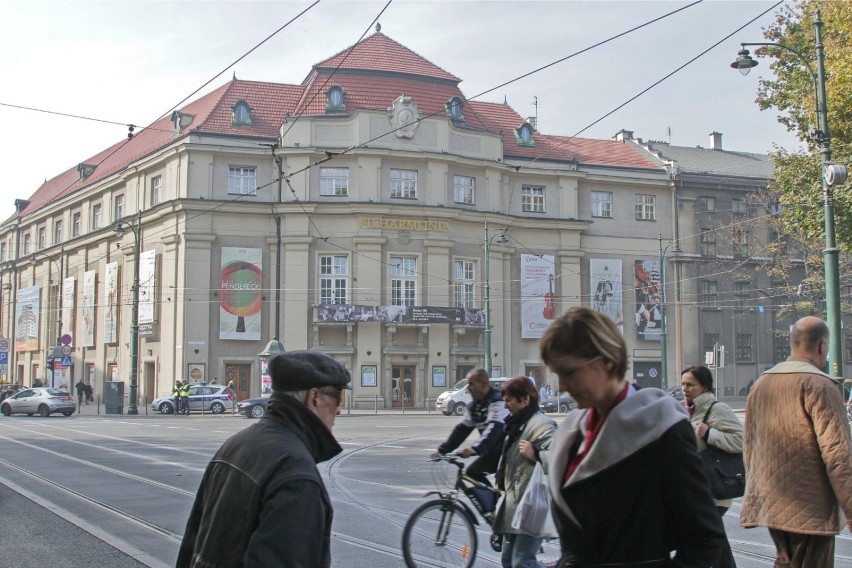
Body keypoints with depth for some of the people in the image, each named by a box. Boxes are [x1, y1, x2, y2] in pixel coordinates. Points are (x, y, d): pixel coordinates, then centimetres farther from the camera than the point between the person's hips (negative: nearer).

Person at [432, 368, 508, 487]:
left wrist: (475, 448, -48)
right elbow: (462, 429, 5)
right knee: (472, 472, 0)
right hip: (493, 451, 8)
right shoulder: (474, 405, 5)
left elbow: (494, 428, -35)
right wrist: (442, 450, -4)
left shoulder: (497, 401, -22)